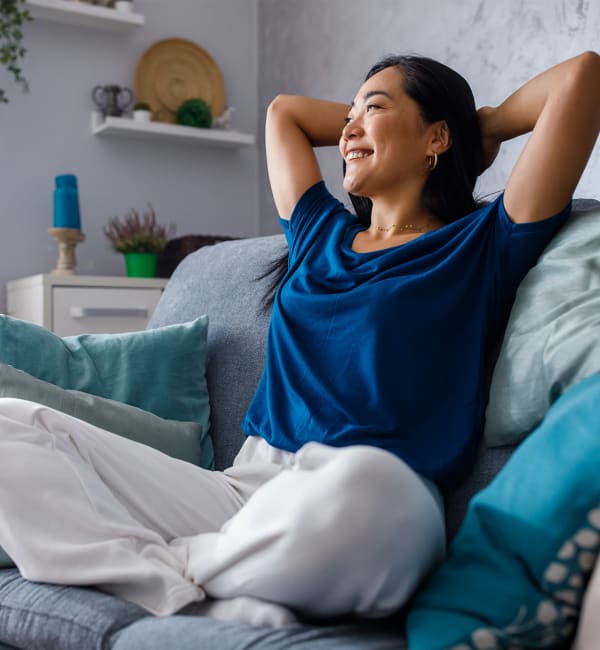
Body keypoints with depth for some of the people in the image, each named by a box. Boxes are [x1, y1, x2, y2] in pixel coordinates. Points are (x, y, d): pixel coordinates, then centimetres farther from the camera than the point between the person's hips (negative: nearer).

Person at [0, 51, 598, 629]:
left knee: (363, 483, -43)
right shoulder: (321, 235, 24)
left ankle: (172, 565, -13)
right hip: (245, 487, 5)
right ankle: (201, 599, -21)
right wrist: (375, 124, 38)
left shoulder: (482, 246, 9)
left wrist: (486, 125, 20)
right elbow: (284, 110, 40)